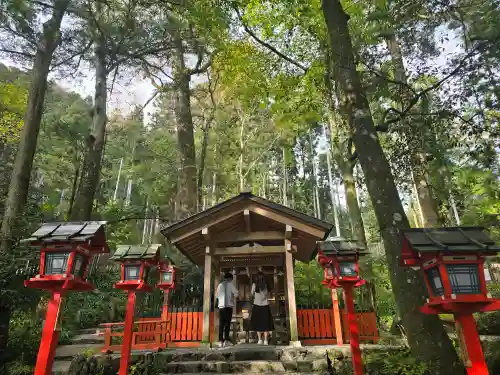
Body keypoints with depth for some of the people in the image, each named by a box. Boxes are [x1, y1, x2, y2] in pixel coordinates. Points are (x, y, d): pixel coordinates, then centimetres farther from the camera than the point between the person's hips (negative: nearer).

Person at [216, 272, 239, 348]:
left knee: (221, 324, 5)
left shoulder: (220, 285, 11)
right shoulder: (230, 284, -1)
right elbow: (236, 293, -4)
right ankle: (226, 340, -3)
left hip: (221, 306, 4)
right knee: (227, 323, 1)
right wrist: (233, 297, 15)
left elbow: (217, 295, 16)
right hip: (228, 306, -4)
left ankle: (221, 341, 1)